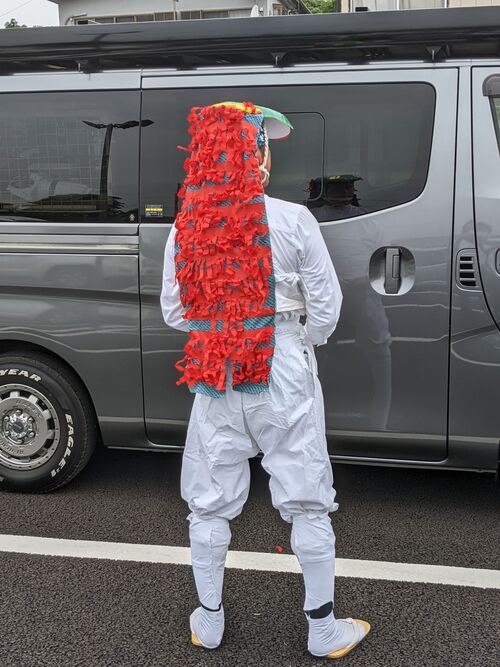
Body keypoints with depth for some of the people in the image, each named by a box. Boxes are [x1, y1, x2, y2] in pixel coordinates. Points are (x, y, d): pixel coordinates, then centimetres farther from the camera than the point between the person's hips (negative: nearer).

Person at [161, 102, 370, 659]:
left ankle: (208, 620, 31)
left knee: (210, 504, 17)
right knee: (306, 503, 11)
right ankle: (323, 629, 24)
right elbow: (325, 305, -6)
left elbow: (174, 311, 4)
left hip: (214, 380, 3)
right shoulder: (292, 221, -13)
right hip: (283, 376, -2)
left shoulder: (185, 228, -3)